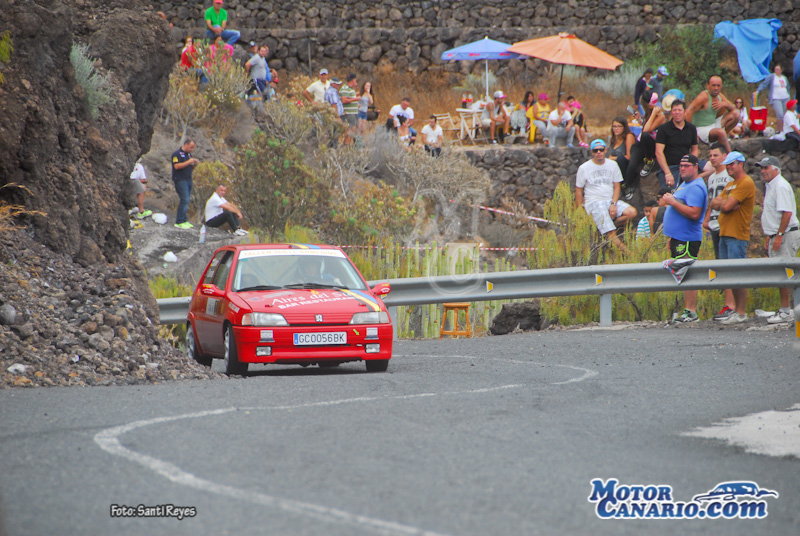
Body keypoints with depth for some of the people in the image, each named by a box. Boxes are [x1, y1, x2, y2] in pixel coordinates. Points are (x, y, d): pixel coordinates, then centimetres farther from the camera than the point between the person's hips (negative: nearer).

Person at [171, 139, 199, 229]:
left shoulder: (189, 154, 18)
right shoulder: (177, 154, -7)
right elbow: (177, 166, -19)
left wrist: (195, 164, 2)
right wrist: (189, 162, -18)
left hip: (188, 180, 9)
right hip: (180, 180, -9)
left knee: (186, 201, 8)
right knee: (185, 200, -14)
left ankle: (183, 220, 13)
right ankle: (179, 222, -12)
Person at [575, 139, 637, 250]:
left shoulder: (612, 165, 12)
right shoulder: (584, 168, 3)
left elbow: (616, 186, 11)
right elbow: (578, 190, 5)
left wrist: (613, 204, -6)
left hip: (611, 200, 4)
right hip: (593, 202, -4)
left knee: (632, 212, -23)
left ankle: (605, 228, -15)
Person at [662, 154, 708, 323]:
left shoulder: (696, 187, -14)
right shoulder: (685, 184, 20)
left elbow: (694, 213, -25)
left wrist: (673, 202, -21)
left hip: (687, 239, -11)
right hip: (678, 238, 11)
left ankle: (691, 312, -11)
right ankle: (688, 310, 14)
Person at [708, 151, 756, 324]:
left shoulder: (746, 183, -10)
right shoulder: (730, 185, 21)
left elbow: (727, 206, -17)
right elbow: (714, 204, 13)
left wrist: (722, 203, 4)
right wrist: (725, 203, -6)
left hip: (737, 236, -10)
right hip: (725, 234, 10)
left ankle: (741, 313, -9)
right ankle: (736, 310, 14)